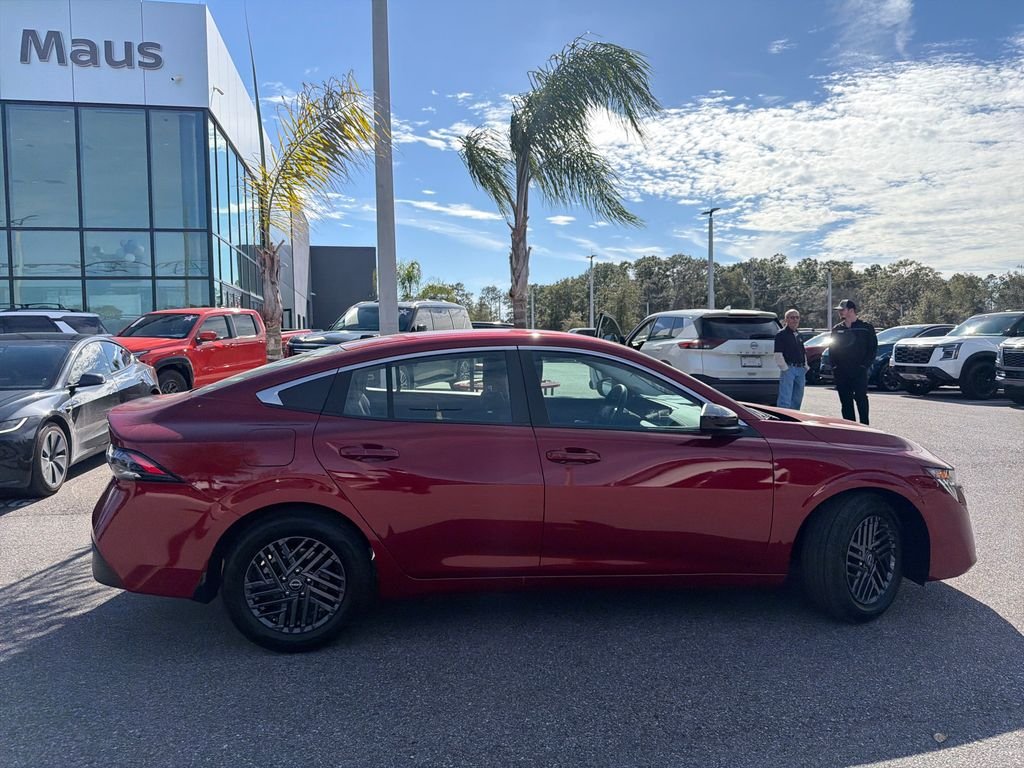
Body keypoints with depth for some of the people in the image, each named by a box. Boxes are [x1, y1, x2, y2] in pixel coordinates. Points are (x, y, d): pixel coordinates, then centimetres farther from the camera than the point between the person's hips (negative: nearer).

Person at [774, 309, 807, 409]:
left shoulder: (799, 335, 18)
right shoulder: (781, 335, -6)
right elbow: (778, 354, -13)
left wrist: (805, 367, 14)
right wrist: (785, 368, -16)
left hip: (801, 370, 8)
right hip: (789, 369, -8)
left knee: (797, 400, 13)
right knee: (785, 400, -11)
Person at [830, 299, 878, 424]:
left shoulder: (866, 328, 2)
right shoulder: (836, 329, 14)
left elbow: (873, 348, 0)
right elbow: (831, 349, 15)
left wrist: (865, 365, -9)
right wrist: (834, 365, 2)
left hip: (859, 371, -4)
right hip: (841, 372, 4)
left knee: (861, 398, -10)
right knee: (845, 402, 6)